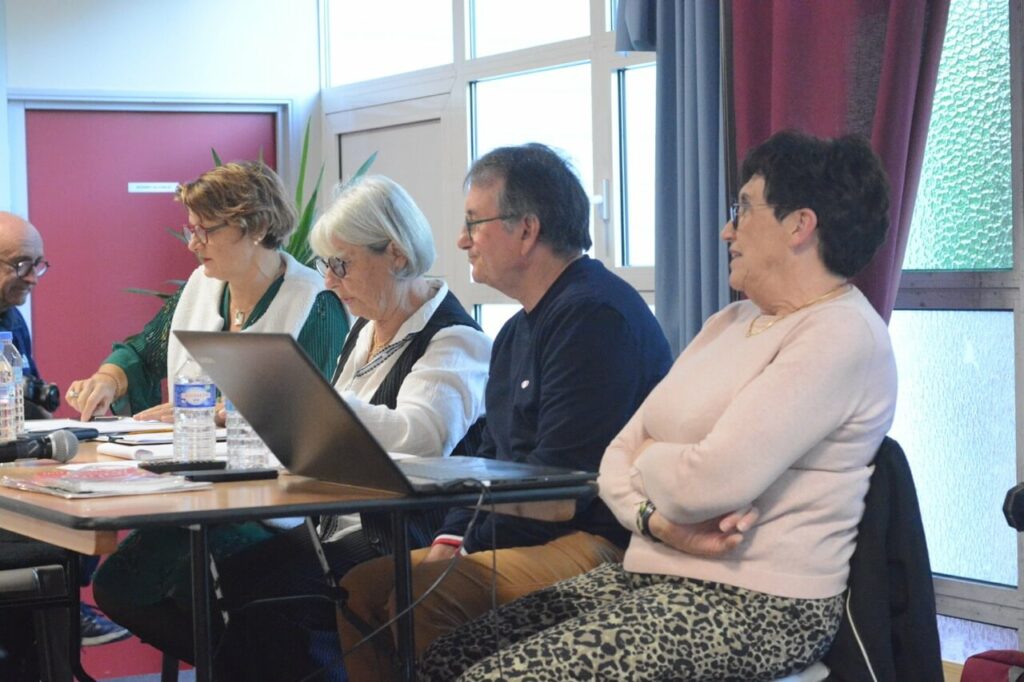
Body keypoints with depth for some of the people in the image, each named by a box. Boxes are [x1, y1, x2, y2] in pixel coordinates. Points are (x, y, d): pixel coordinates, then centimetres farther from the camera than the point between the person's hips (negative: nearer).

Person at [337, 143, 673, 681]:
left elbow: (558, 475, -20)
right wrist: (449, 539, 4)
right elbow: (492, 457, 21)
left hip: (598, 546, -10)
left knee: (422, 597, -28)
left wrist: (467, 542, -13)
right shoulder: (518, 331, 20)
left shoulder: (595, 315, -15)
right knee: (361, 586, 0)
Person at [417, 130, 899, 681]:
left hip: (757, 608, -9)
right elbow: (619, 459, 11)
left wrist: (646, 455, -1)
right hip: (652, 572, 9)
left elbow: (710, 481, -24)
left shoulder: (842, 336, -13)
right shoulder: (729, 324, 18)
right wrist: (659, 522, -11)